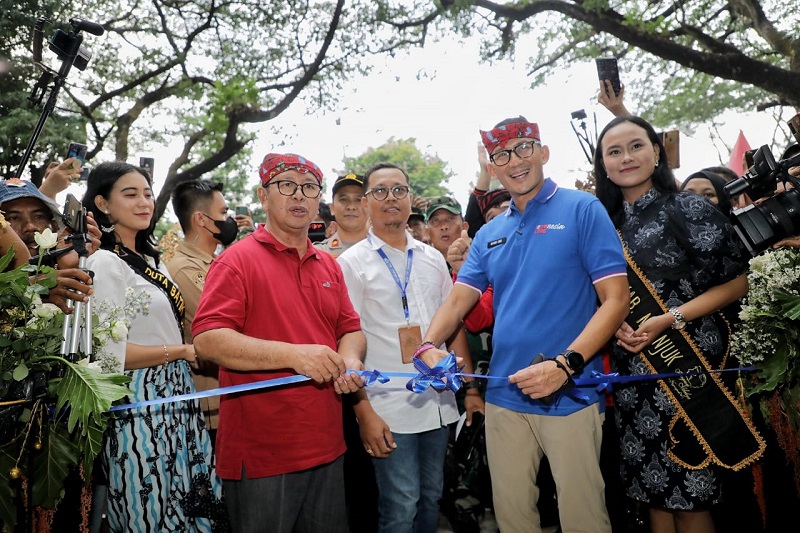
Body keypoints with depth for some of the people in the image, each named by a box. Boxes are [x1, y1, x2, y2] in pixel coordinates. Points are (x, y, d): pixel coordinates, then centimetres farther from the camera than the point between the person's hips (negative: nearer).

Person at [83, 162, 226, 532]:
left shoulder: (152, 261, 12)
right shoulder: (104, 263, -13)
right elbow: (111, 353, -19)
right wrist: (184, 352, -12)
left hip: (177, 398, 8)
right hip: (141, 404, -8)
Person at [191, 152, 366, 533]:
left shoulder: (329, 265, 12)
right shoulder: (238, 260, -9)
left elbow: (351, 330, 15)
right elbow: (207, 340, -19)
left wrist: (350, 360, -8)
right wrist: (292, 354, -27)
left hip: (326, 446, 6)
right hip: (261, 454, -6)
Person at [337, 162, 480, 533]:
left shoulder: (433, 259, 10)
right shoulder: (352, 263, -4)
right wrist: (364, 411, -13)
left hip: (439, 403, 5)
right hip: (388, 409, -4)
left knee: (431, 498, 16)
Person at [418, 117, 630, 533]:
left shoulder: (582, 210, -5)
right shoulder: (489, 234, 12)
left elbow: (615, 299, -10)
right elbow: (457, 301, 9)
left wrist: (565, 365, -21)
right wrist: (429, 347, -11)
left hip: (570, 396, -5)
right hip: (504, 397, 5)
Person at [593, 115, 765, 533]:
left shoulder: (688, 208, -5)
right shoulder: (606, 224, 9)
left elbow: (736, 281, -7)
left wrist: (670, 319, -17)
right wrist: (616, 327, -8)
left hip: (686, 364, -4)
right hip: (633, 373, 5)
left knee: (691, 495, 4)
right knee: (653, 489, 13)